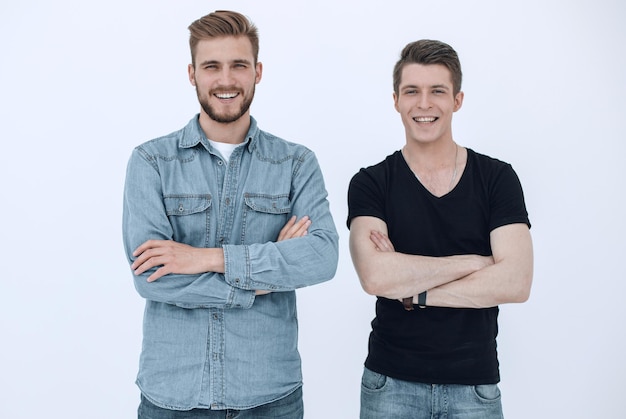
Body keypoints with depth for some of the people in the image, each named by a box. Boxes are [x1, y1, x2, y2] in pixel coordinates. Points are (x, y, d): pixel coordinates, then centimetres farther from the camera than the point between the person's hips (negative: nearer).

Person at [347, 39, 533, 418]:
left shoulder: (497, 178, -1)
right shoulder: (371, 184, -4)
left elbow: (516, 283, -12)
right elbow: (374, 275, -20)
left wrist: (412, 291, -14)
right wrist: (474, 262, -14)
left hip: (474, 385, 1)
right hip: (391, 383, 0)